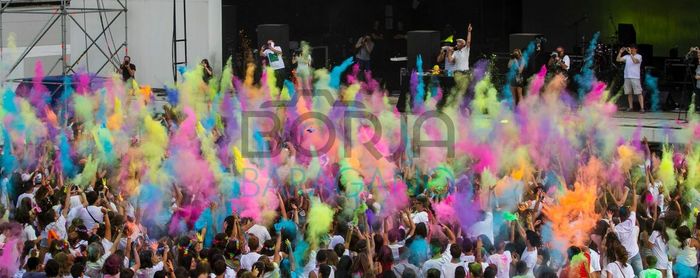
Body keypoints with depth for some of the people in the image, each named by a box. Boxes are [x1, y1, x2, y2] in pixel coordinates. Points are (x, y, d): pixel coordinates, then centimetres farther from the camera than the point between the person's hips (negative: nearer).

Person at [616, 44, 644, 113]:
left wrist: (630, 53, -26)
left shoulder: (638, 56, -1)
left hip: (635, 77, -5)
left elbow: (635, 61, -21)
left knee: (639, 93, -8)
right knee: (629, 93, 9)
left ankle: (642, 108, -12)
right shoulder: (627, 56, 12)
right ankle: (630, 106, 19)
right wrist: (620, 52, -5)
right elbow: (618, 60, 5)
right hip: (627, 77, 5)